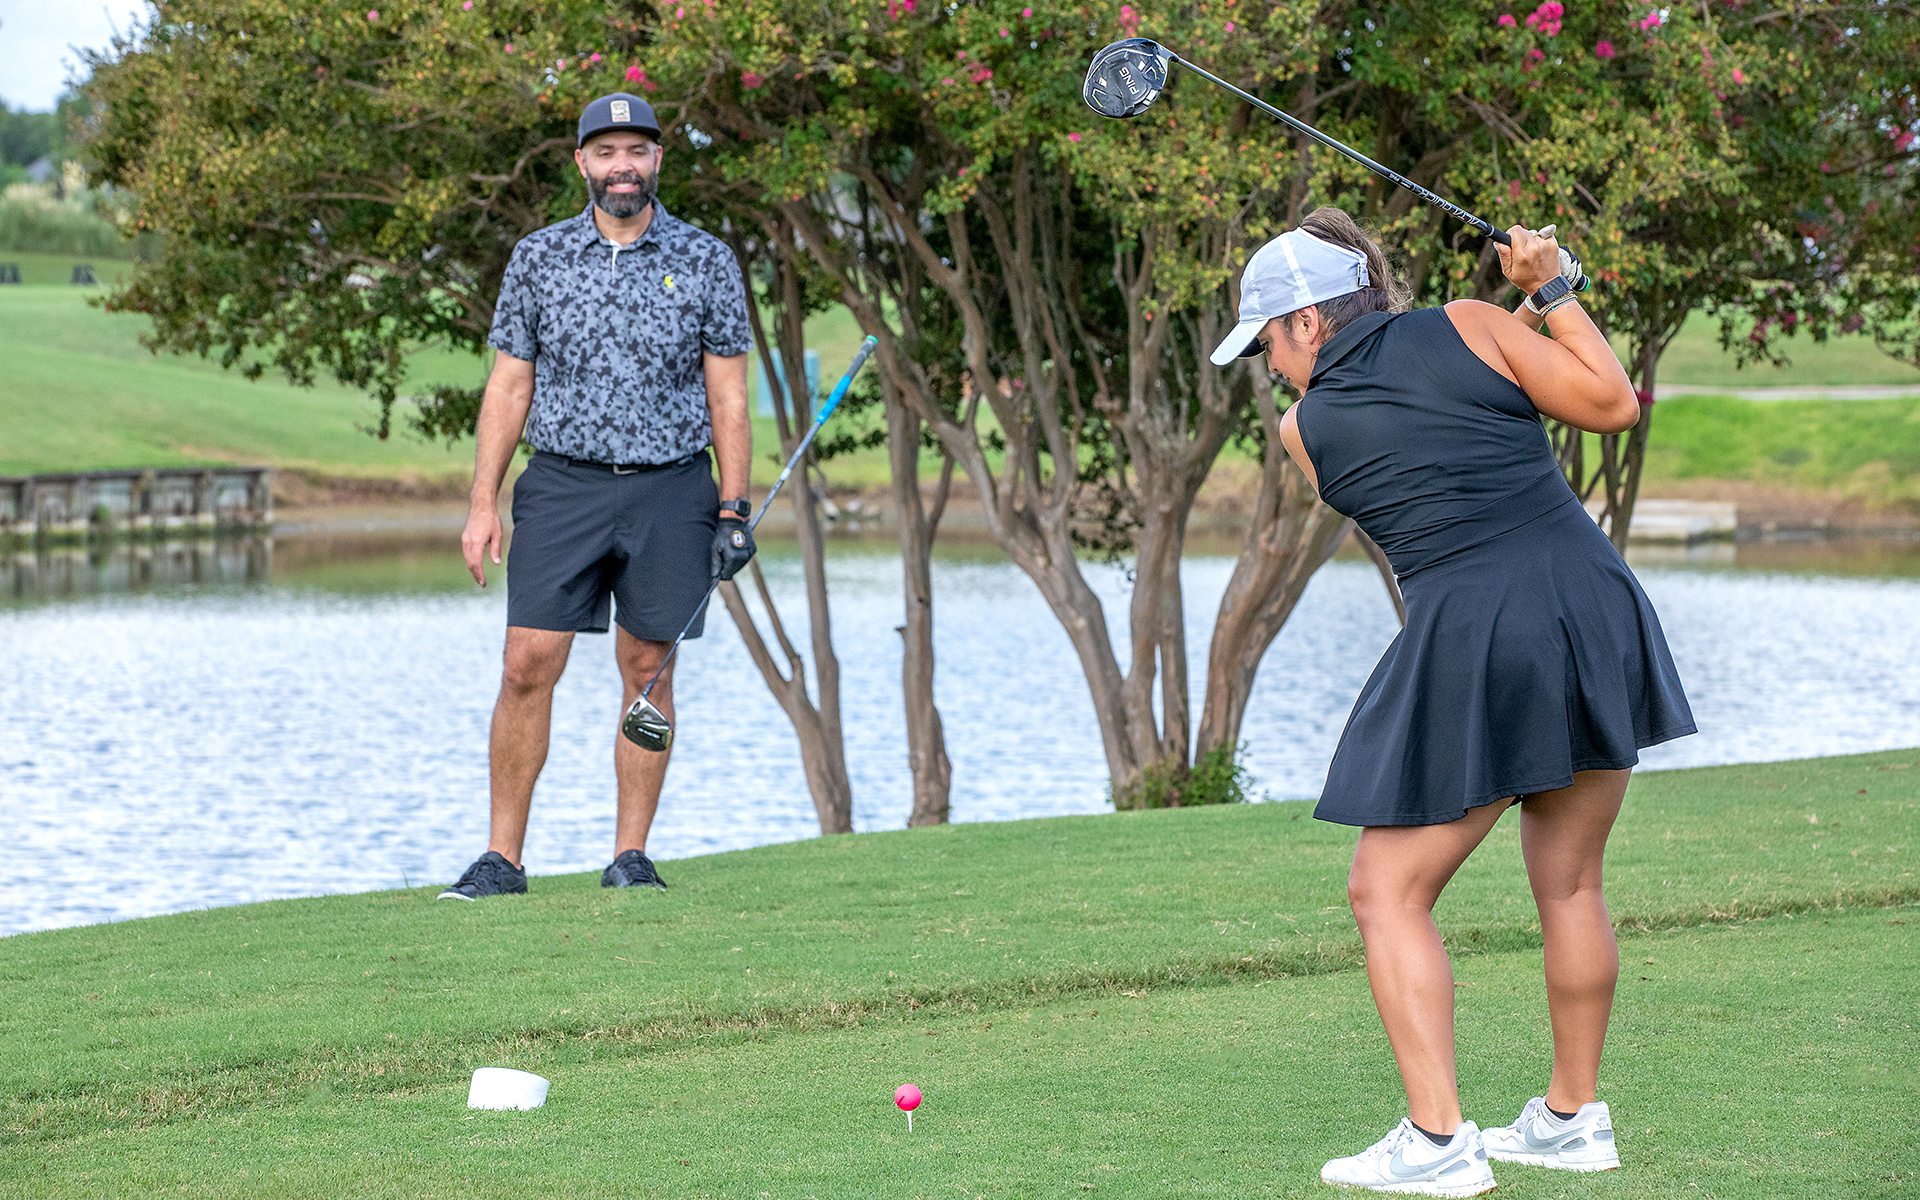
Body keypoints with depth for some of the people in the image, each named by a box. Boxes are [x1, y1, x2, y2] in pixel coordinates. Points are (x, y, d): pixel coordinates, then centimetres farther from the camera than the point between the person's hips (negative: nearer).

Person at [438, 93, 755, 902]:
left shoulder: (705, 262, 3)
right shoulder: (538, 258, 6)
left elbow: (728, 396, 4)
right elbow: (509, 386, 7)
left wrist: (734, 513, -3)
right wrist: (482, 504, 1)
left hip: (669, 490, 0)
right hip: (562, 483, 1)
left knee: (647, 670, 3)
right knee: (527, 668, -6)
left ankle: (631, 856, 11)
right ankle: (502, 858, -1)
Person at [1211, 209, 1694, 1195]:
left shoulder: (1307, 428, 4)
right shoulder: (1462, 328, 4)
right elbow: (1613, 405, 4)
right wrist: (1551, 291, 15)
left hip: (1470, 642, -4)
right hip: (1595, 608, 4)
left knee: (1388, 895, 7)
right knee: (1569, 884, 17)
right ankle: (1574, 1117, 26)